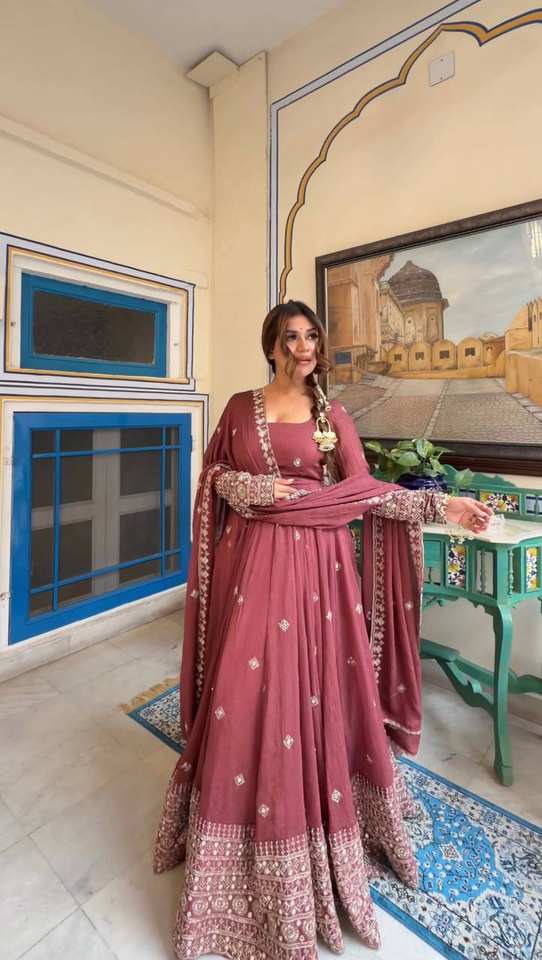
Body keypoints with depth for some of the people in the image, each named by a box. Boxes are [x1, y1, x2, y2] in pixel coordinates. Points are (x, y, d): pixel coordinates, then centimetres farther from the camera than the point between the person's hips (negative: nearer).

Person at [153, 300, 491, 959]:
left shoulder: (331, 414, 6)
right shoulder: (240, 407, 9)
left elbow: (364, 489, 1)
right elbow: (216, 477, 9)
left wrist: (439, 506, -6)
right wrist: (257, 489, -10)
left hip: (315, 562, 0)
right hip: (251, 561, 1)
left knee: (314, 690, 6)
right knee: (244, 693, 6)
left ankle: (320, 823, 31)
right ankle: (240, 831, 30)